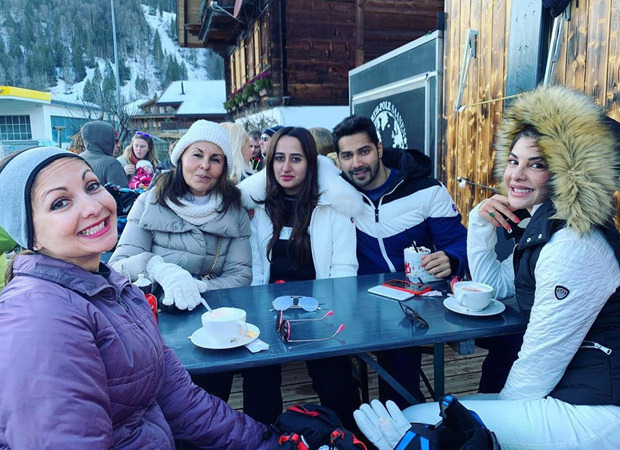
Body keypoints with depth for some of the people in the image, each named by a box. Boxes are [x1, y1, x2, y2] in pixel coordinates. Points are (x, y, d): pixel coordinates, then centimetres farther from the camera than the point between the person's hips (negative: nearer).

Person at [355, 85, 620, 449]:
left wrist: (507, 405, -3)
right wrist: (480, 222, 3)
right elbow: (493, 285, 16)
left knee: (413, 421, -12)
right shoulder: (542, 227, 8)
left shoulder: (572, 247, -23)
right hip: (569, 394, 9)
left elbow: (541, 360, -20)